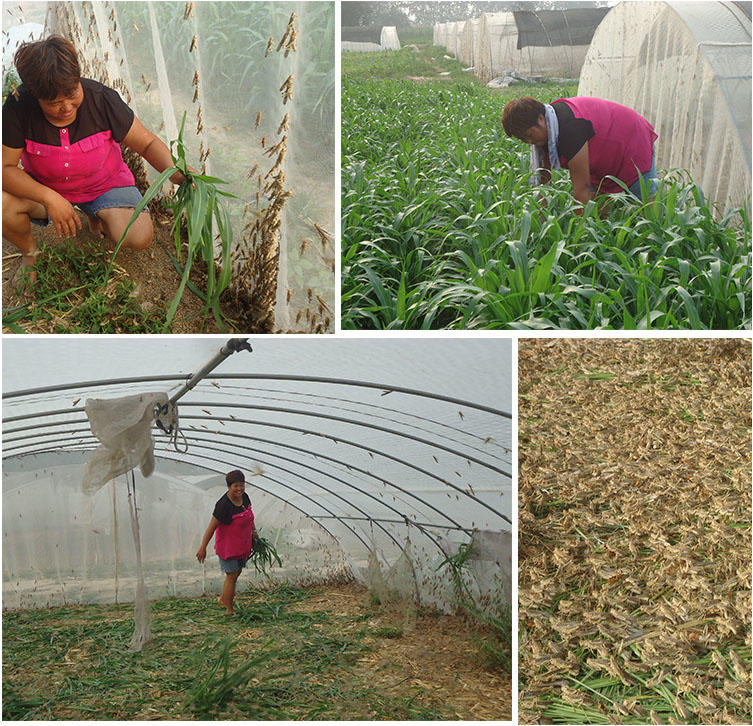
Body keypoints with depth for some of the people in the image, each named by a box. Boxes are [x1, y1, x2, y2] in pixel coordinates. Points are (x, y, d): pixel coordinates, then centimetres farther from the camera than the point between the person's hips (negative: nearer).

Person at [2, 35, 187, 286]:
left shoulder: (101, 99, -23)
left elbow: (147, 143, -14)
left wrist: (173, 171, -36)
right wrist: (50, 198, -36)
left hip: (103, 184, 0)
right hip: (43, 187, 1)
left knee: (140, 238, -25)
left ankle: (99, 217, 13)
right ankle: (28, 251, 6)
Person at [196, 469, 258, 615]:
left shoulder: (244, 497, -4)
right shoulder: (224, 504, -26)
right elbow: (211, 527, -20)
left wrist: (254, 530, 11)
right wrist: (203, 548, -18)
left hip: (243, 545, 7)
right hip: (228, 546, -7)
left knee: (237, 572, 19)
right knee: (231, 576, -1)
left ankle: (223, 599, 41)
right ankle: (229, 610, 13)